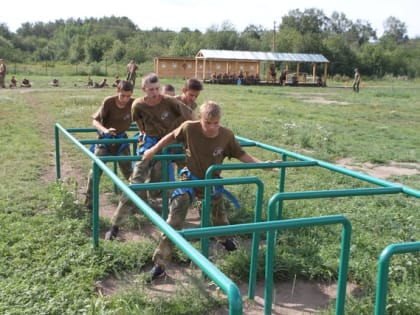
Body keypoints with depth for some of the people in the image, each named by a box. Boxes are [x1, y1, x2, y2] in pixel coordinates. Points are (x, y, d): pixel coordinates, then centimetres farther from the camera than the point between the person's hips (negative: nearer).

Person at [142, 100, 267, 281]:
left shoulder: (227, 135, -20)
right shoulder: (189, 128, -23)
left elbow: (241, 155, -9)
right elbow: (172, 137, -4)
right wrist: (154, 150, -2)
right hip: (190, 180, -2)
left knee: (219, 215, 26)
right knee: (173, 222, -8)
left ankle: (224, 239, 60)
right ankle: (159, 264, 0)